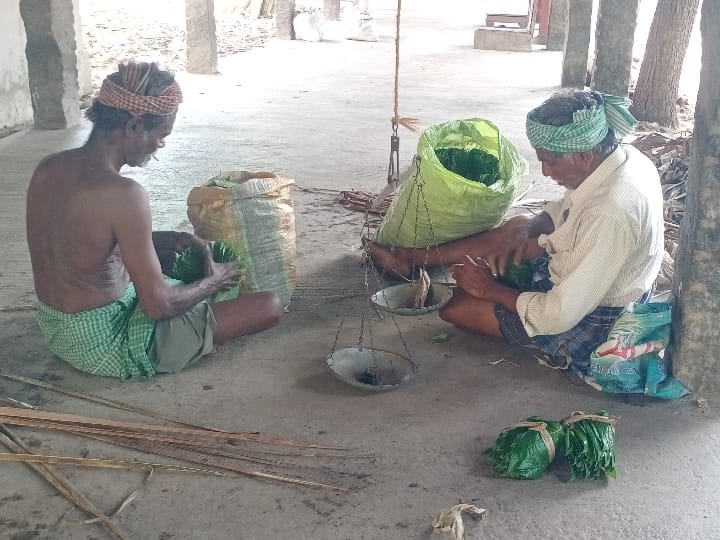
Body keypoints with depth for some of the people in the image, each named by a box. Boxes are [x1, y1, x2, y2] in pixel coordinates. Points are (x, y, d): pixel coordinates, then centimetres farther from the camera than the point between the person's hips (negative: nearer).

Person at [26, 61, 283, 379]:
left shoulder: (46, 169, -3)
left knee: (163, 250, 34)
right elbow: (157, 305, -24)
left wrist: (162, 239, 7)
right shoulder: (123, 194, -29)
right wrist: (212, 283, -4)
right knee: (269, 305, -7)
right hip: (106, 346, -9)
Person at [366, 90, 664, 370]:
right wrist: (525, 227, -8)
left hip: (585, 326, -9)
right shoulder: (622, 155, -8)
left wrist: (491, 290, -17)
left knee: (454, 305, -4)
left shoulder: (610, 214, -37)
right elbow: (564, 209, 12)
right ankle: (411, 257, 21)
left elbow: (560, 315, -31)